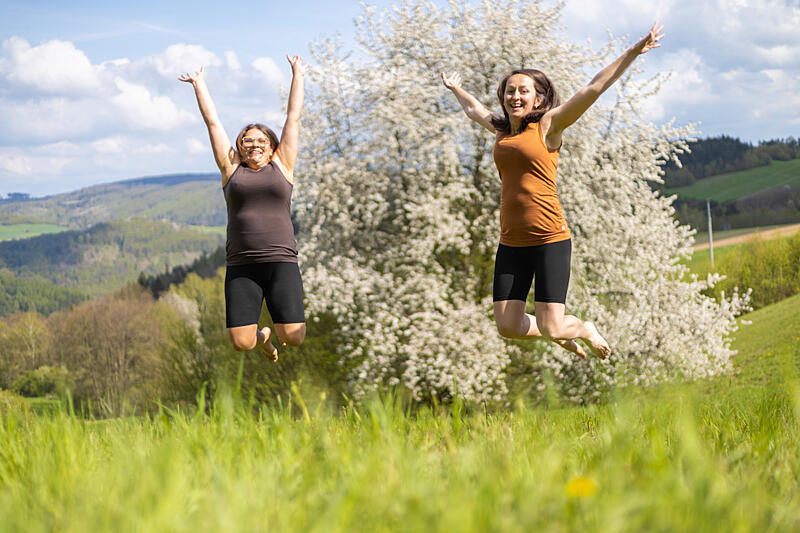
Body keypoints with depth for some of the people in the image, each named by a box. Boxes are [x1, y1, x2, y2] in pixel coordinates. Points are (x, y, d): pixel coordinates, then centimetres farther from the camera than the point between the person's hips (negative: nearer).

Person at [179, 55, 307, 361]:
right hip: (240, 266, 1)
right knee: (241, 344, -10)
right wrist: (199, 84, 25)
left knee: (293, 338, -12)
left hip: (281, 262, -1)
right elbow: (213, 122, 19)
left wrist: (298, 77, 23)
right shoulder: (232, 169, 12)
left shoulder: (281, 167, 12)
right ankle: (262, 335, 27)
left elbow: (293, 118, 17)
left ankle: (277, 332, 26)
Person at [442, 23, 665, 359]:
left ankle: (585, 330, 27)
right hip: (511, 243, 6)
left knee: (550, 328, -9)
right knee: (507, 327, -1)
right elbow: (474, 109, 37)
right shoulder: (502, 129, 14)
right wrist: (456, 89, 53)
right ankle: (563, 336, 30)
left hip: (549, 239, -5)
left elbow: (594, 89, -6)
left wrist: (633, 53, -11)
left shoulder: (548, 125, 0)